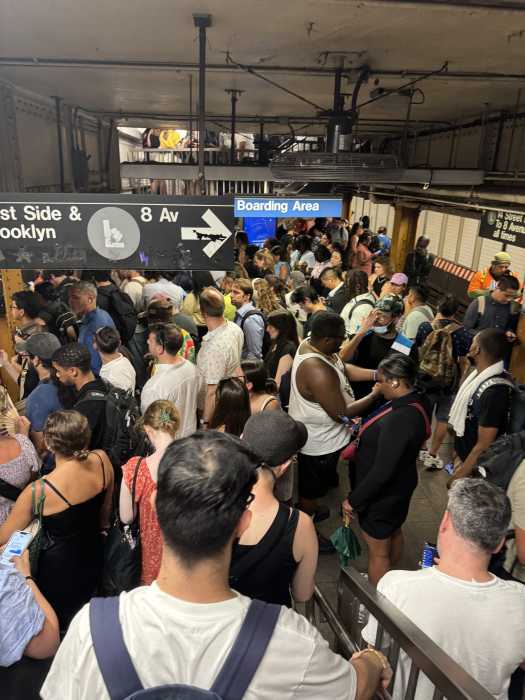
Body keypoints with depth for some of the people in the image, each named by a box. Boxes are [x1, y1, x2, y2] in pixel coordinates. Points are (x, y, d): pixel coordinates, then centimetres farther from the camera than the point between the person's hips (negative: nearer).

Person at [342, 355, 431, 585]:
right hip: (400, 486, 10)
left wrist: (354, 500, -21)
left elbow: (382, 471, -32)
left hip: (382, 495, -10)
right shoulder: (418, 401, -7)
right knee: (394, 533, 30)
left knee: (378, 551, 12)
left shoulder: (399, 419, -37)